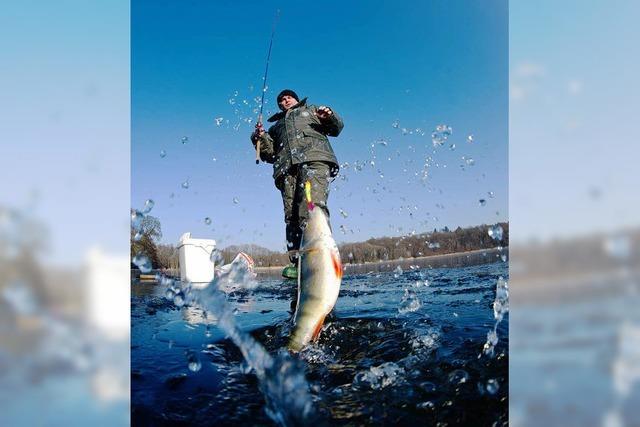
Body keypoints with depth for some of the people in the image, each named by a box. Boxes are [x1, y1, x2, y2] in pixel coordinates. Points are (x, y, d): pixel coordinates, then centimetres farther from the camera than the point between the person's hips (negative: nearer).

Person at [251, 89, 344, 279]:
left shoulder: (311, 110, 34)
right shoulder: (275, 126, 40)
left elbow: (336, 128, 23)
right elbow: (269, 154, 27)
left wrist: (329, 117, 1)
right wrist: (260, 138, 8)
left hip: (315, 159, -3)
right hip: (287, 168, 3)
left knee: (313, 204, -27)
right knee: (292, 215, -13)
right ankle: (297, 263, -20)